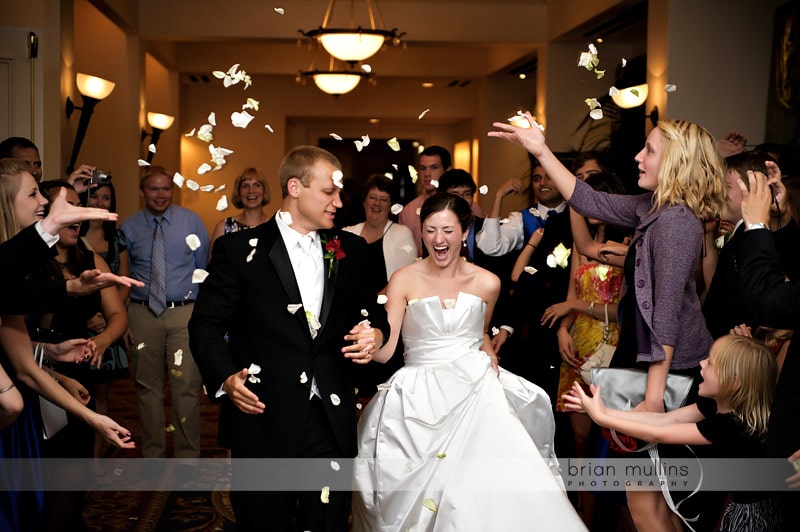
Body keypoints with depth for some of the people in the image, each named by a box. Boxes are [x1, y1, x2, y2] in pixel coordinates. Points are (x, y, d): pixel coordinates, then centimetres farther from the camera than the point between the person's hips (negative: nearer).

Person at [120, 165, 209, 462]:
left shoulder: (191, 221, 3)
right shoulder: (129, 228, 4)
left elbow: (204, 268, 6)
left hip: (184, 313, -1)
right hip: (143, 313, 2)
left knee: (186, 388, -3)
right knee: (148, 387, 11)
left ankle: (188, 459, 9)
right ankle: (152, 456, 25)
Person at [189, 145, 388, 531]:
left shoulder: (350, 250, 10)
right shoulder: (239, 249, -2)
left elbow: (371, 309, 17)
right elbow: (206, 324, -2)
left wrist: (376, 332, -6)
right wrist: (225, 377, -19)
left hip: (331, 421, 3)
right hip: (263, 420, -3)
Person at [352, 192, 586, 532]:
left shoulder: (487, 283, 3)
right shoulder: (404, 281, -4)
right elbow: (385, 348, -12)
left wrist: (491, 361, 4)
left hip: (476, 391, 2)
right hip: (420, 395, -1)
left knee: (491, 486, -13)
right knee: (418, 492, -8)